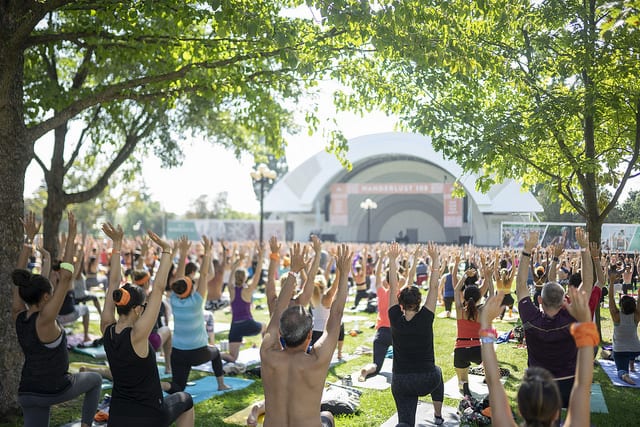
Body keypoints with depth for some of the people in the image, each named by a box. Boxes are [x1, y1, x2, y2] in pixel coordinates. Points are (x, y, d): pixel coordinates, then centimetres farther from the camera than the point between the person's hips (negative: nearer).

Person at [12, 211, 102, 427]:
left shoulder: (18, 316, -5)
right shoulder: (44, 319, -23)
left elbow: (20, 276, 1)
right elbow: (65, 277, -30)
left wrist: (29, 237, 1)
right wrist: (71, 236, -27)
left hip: (28, 393, 6)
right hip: (56, 389, -5)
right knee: (95, 379, 24)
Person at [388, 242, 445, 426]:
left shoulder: (395, 319, -9)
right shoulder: (425, 318, -14)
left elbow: (393, 287, -1)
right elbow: (434, 288, -7)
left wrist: (392, 260, 2)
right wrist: (435, 260, -2)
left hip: (401, 382, 0)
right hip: (428, 380, 0)